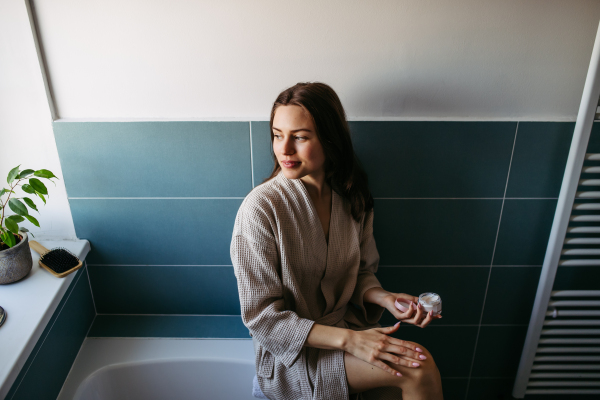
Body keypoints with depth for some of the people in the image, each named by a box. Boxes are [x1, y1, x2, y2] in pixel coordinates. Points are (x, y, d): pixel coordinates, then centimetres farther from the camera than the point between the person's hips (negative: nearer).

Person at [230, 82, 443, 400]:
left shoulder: (352, 196, -3)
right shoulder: (260, 208, -20)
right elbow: (261, 317, -18)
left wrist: (385, 298, -12)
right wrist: (349, 340, -25)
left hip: (346, 324, 5)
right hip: (288, 355, -5)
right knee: (419, 368, -20)